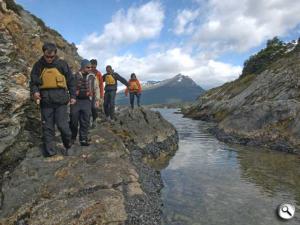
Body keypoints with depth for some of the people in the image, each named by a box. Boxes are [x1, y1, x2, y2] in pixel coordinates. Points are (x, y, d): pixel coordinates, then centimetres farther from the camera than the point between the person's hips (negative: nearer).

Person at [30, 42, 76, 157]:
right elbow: (33, 81, 11)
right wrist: (35, 91, -10)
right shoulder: (38, 65, 7)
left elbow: (71, 80, 9)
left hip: (60, 99, -2)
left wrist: (72, 96, 6)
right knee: (47, 126, 6)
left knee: (62, 125, -6)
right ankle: (49, 151, 16)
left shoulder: (62, 64, 4)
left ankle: (68, 146, 17)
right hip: (45, 100, 2)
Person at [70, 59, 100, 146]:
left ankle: (83, 139, 10)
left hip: (87, 101, 2)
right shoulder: (75, 75, 0)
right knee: (74, 120, 5)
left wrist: (97, 100, 6)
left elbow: (96, 88, 12)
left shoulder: (92, 76, 7)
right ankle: (72, 138, 23)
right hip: (76, 100, -1)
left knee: (85, 121, 1)